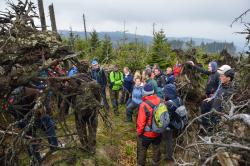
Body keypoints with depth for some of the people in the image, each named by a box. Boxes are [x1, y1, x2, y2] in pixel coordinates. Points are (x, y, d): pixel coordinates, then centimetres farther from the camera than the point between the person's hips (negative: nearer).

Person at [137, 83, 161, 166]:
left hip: (146, 133, -5)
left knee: (142, 150, 18)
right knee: (156, 148, 26)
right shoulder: (160, 101, -13)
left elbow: (141, 122, -24)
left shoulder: (144, 105, -30)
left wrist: (139, 132, -6)